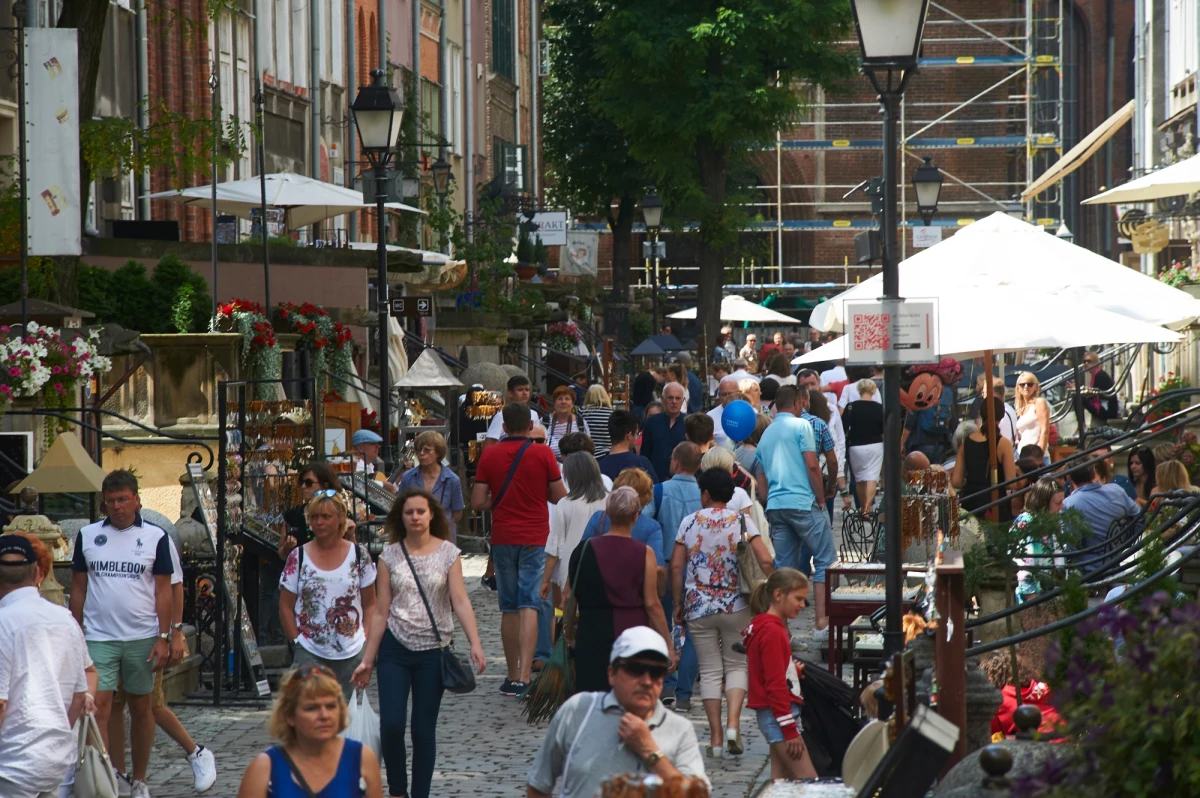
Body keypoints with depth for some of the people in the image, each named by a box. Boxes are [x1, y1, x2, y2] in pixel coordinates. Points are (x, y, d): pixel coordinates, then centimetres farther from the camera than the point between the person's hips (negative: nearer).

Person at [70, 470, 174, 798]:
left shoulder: (155, 537, 2)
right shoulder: (87, 535, 6)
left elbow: (163, 590, 1)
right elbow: (78, 588, 9)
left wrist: (163, 638, -4)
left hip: (142, 638, 0)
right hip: (98, 638, 0)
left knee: (141, 707, 9)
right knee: (98, 706, -10)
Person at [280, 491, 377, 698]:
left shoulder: (359, 556, 3)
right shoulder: (298, 558, 2)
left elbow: (370, 604, 8)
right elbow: (285, 607, 4)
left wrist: (368, 640, -2)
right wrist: (297, 641, -5)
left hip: (351, 655, 1)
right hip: (309, 654, -1)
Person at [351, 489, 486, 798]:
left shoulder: (448, 553, 0)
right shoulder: (390, 555, 3)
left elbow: (460, 602, -8)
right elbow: (381, 612, 5)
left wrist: (475, 644, -22)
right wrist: (367, 660, 3)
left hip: (432, 651, -1)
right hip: (395, 649, 1)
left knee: (424, 730, 3)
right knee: (391, 725, -10)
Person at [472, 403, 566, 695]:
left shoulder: (489, 455, 0)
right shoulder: (543, 454, -5)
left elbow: (478, 503, -2)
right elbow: (559, 497, -1)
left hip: (502, 537, 2)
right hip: (535, 537, -2)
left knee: (509, 608, 13)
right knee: (530, 605, -6)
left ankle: (512, 676, 18)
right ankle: (524, 675, -19)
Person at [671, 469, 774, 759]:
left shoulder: (689, 522, 0)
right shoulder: (742, 521, -2)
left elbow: (676, 567, -2)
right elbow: (765, 561, -11)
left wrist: (677, 604, 7)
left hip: (698, 608, 0)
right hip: (736, 607, 0)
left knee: (710, 670, 7)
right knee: (737, 665, 12)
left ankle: (716, 737, 3)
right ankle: (733, 724, -9)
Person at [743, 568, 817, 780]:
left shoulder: (769, 626, 15)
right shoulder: (772, 632, -15)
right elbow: (775, 685, -18)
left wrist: (794, 670, 0)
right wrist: (791, 730, -18)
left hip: (775, 714, 10)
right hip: (778, 715, -10)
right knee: (809, 781, -13)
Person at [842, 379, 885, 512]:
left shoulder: (850, 407, -6)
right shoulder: (879, 408, -6)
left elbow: (843, 429, -6)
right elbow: (884, 431, -2)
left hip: (856, 446, 1)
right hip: (875, 446, -1)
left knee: (859, 478, 14)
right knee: (872, 477, -3)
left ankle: (863, 508, 23)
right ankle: (868, 507, -17)